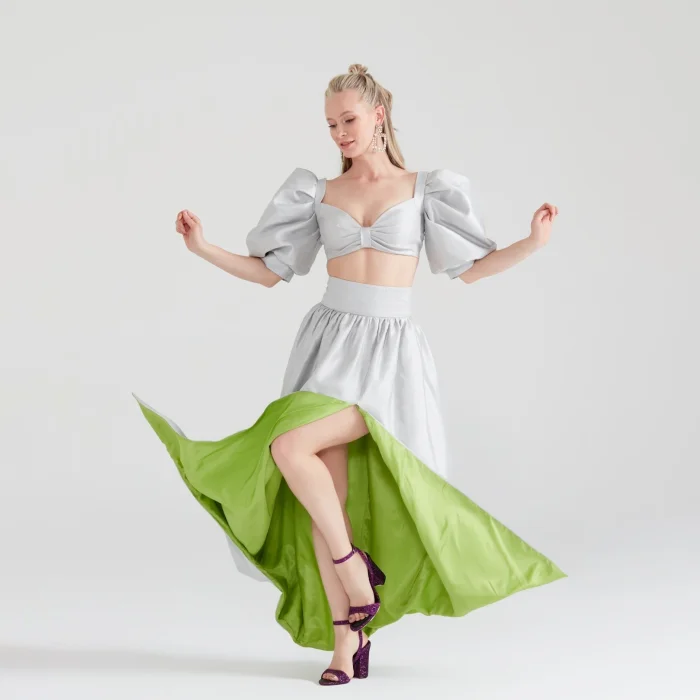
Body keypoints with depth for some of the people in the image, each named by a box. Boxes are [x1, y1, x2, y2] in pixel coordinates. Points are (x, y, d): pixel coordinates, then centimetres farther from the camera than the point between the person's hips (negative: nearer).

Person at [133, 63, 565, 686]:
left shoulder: (421, 189, 7)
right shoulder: (321, 194, 12)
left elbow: (470, 269, 9)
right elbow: (268, 272, 14)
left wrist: (534, 242, -4)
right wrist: (204, 249, 3)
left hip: (391, 352, -3)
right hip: (331, 343, 3)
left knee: (290, 446, -26)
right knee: (326, 496, -5)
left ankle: (354, 566, -6)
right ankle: (346, 641, 5)